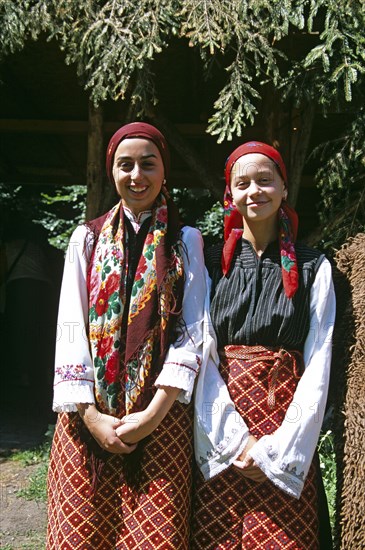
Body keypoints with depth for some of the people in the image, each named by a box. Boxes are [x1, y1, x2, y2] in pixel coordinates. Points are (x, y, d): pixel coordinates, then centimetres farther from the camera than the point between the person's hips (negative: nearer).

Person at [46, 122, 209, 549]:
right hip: (89, 417, 1)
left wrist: (154, 412, -12)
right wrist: (91, 415, -8)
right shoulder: (87, 238, 9)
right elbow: (70, 327, 2)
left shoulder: (186, 241, 6)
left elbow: (191, 330, -2)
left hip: (161, 415, -1)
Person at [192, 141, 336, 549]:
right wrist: (234, 438, -10)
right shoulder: (211, 263, 4)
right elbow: (201, 353, -1)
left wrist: (280, 448, -10)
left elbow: (318, 363, -2)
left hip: (286, 431, 0)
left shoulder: (313, 268, 2)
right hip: (219, 432, 1)